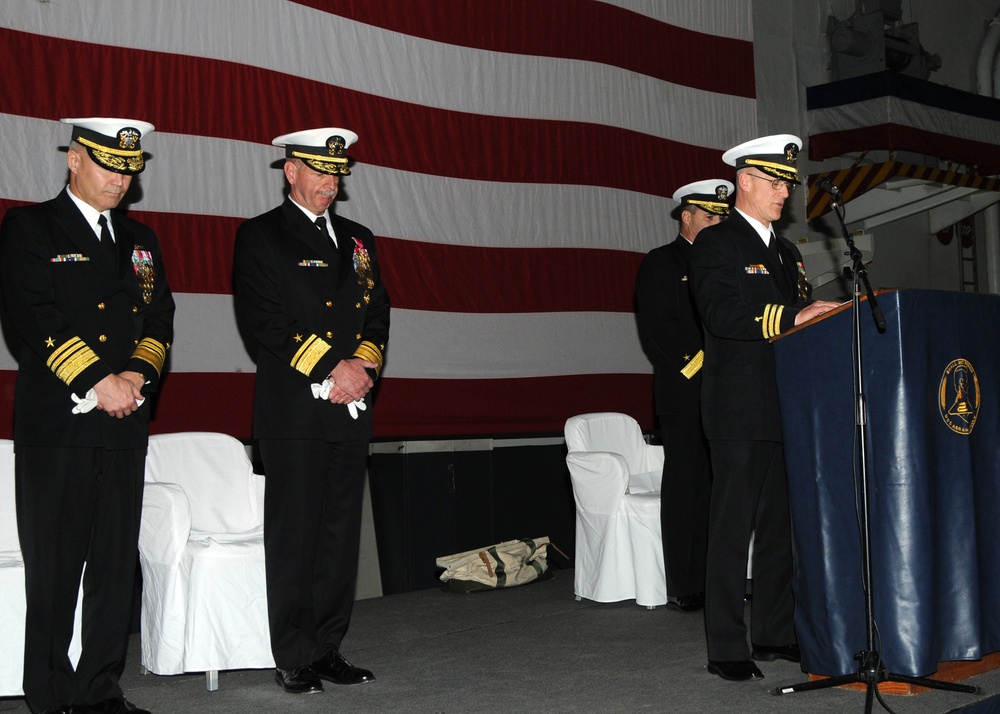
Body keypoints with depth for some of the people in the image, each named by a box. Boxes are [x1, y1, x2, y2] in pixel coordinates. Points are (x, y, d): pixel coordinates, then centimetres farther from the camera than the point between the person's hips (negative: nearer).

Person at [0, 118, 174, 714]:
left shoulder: (140, 239, 19)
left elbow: (160, 318, 13)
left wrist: (138, 374, -6)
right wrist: (98, 382, -15)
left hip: (125, 423, 5)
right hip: (56, 423, -5)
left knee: (117, 564, 6)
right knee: (54, 567, 0)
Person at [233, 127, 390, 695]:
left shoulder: (358, 238, 19)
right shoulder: (261, 236, 1)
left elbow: (378, 312, 15)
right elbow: (264, 317, -10)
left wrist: (363, 366, -4)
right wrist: (330, 369, -13)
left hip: (351, 411, 6)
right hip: (294, 411, -5)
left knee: (341, 533, 8)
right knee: (294, 535, -1)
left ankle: (329, 649, 17)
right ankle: (295, 659, 7)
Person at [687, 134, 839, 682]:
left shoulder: (786, 252, 21)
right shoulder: (716, 242, -4)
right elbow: (722, 314, -19)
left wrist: (823, 318, 3)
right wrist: (793, 317, -25)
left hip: (785, 409, 8)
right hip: (740, 410, -8)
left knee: (780, 524, 11)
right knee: (733, 526, -5)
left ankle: (774, 634, 20)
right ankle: (726, 649, 1)